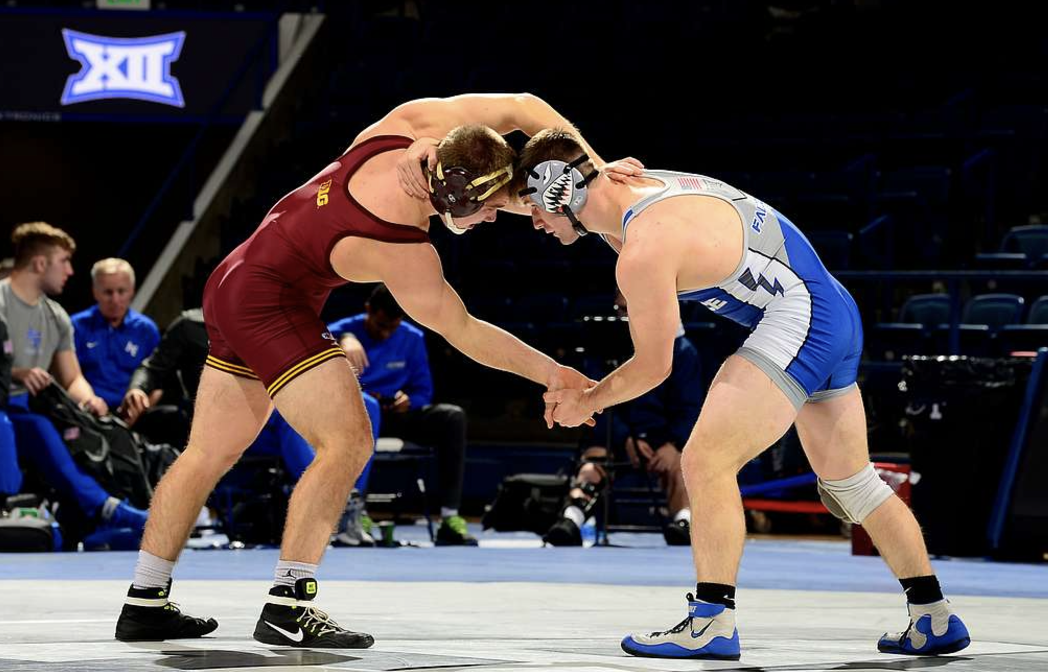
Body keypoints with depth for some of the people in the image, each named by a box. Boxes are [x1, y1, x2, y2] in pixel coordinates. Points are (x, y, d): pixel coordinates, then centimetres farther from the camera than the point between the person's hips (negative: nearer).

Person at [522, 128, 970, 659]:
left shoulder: (642, 254, -20)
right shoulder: (638, 182, 7)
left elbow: (653, 367, -9)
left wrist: (584, 403, 5)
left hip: (798, 318, -10)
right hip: (837, 317, 10)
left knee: (704, 461, -14)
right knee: (849, 481, 19)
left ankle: (712, 623, -16)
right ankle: (934, 620, 25)